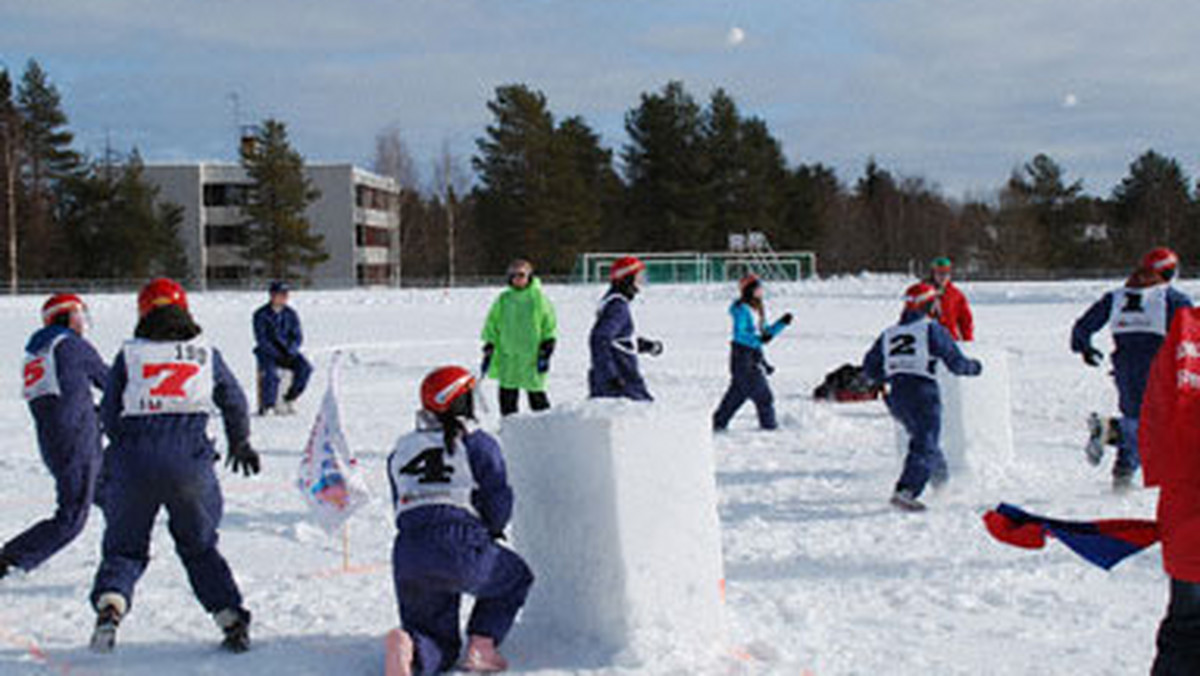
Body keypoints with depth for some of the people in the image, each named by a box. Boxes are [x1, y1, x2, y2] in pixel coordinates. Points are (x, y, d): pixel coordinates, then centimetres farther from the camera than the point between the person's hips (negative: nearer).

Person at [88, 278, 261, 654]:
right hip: (190, 461, 1)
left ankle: (109, 603, -12)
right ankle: (232, 619, 8)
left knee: (124, 546, 13)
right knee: (200, 546, 16)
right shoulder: (206, 353, 9)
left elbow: (109, 415, 6)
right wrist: (240, 445, 33)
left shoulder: (129, 354, 6)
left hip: (134, 461, -1)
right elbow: (234, 402, 17)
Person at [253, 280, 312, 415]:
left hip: (288, 352, 4)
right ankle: (267, 406, -19)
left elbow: (298, 337, 4)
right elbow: (261, 339, -12)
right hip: (267, 353, -4)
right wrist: (278, 355, -21)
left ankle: (290, 399, -7)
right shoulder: (261, 315, -7)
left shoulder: (291, 314, 5)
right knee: (270, 371, -35)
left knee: (305, 368, -23)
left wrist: (289, 352, -15)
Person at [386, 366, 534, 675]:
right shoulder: (479, 443, 4)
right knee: (516, 578, 27)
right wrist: (491, 531, 24)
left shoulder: (401, 450, 19)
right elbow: (498, 504, 1)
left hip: (407, 557, 5)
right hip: (461, 550, -4)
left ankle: (410, 648, -18)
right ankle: (480, 648, 7)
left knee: (442, 648, 18)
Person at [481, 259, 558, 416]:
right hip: (508, 358, 3)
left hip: (532, 358, -3)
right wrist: (488, 350, 9)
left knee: (536, 395, 1)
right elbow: (491, 326, 15)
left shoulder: (539, 298, 0)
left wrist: (545, 352, -4)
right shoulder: (503, 300, 9)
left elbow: (549, 327, 1)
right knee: (507, 396, 3)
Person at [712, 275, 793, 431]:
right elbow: (738, 334, -23)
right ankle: (769, 424, 4)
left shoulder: (758, 310, 15)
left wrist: (782, 323, 8)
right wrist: (757, 340, -36)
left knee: (738, 392, 16)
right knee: (762, 393, -6)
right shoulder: (742, 310, -15)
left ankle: (719, 423, 24)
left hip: (754, 355, 10)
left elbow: (766, 331, 21)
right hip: (742, 355, -10)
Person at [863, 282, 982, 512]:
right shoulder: (932, 329, -2)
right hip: (923, 392, -7)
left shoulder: (889, 334, 15)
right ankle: (905, 492, -25)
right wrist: (974, 367, 19)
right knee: (925, 446, -9)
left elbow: (870, 369, 16)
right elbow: (956, 363, -2)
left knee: (926, 441, 26)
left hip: (896, 398, 7)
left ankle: (943, 485, 39)